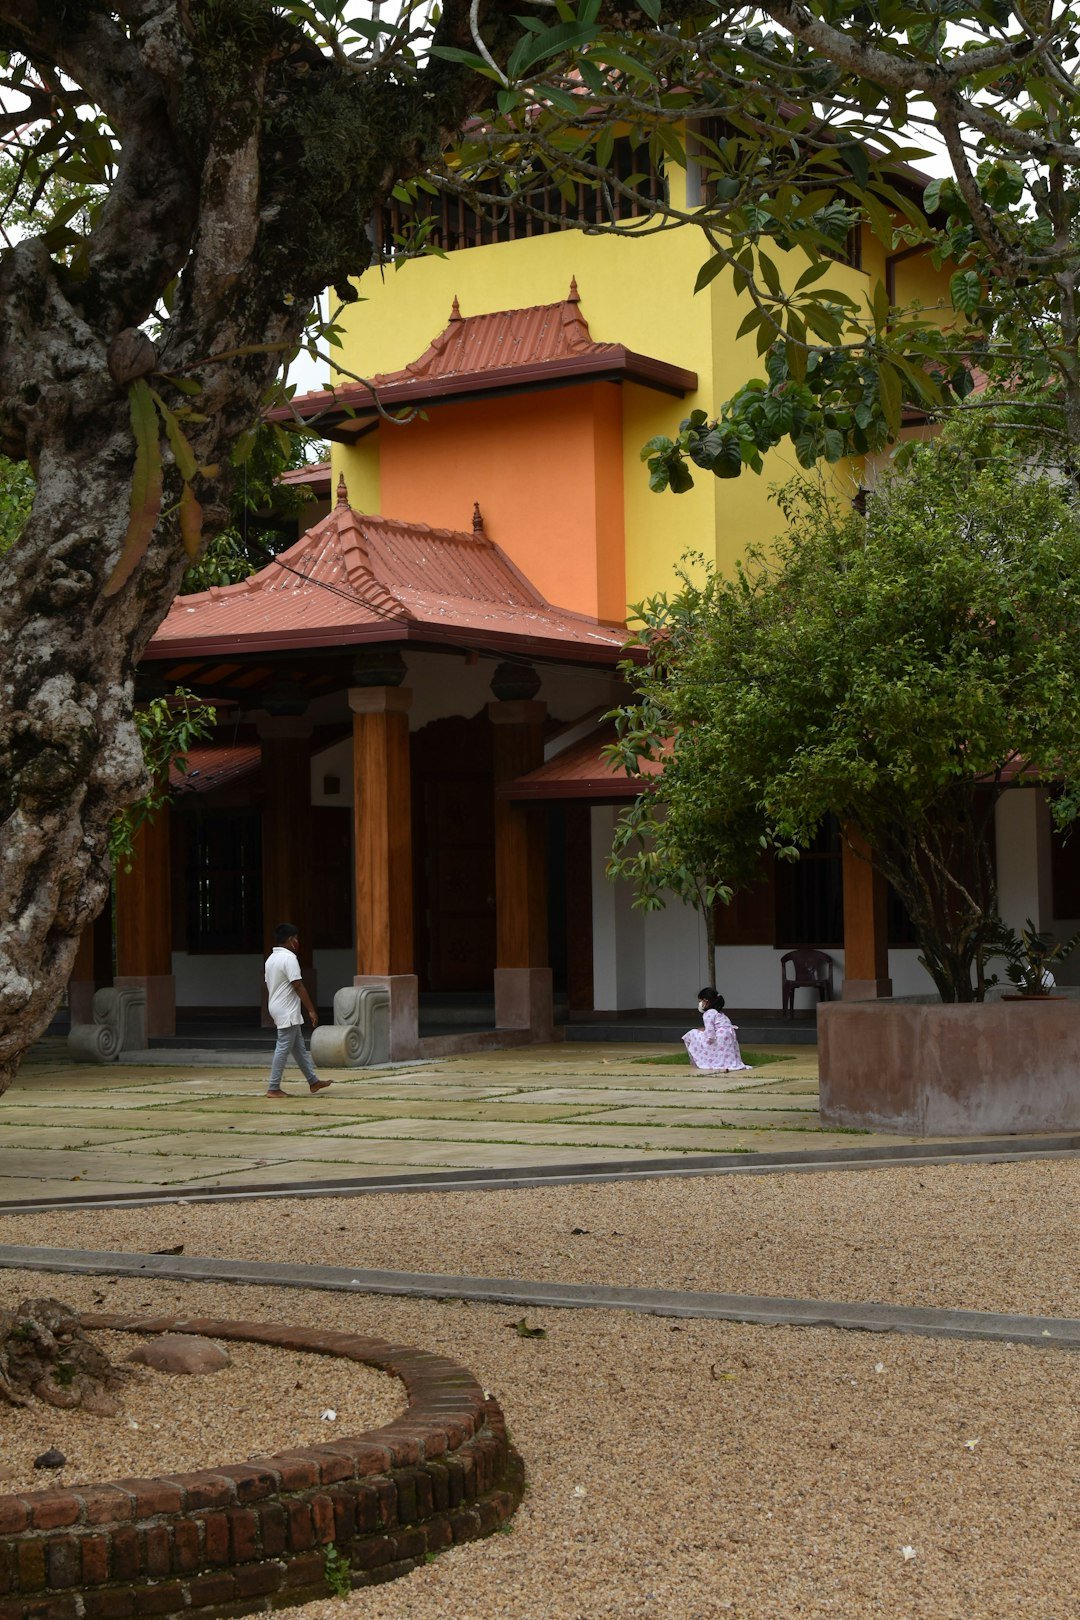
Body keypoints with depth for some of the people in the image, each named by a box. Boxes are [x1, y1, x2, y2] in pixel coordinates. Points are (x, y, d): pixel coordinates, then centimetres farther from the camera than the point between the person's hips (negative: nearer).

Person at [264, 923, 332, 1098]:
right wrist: (311, 1010, -17)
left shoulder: (271, 959, 13)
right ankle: (274, 1089, -4)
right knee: (283, 1048, -6)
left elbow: (268, 986, 17)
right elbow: (298, 986, -20)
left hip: (276, 1008, 10)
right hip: (287, 1011, -10)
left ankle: (313, 1081, 19)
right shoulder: (289, 958, -16)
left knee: (299, 1048, 14)